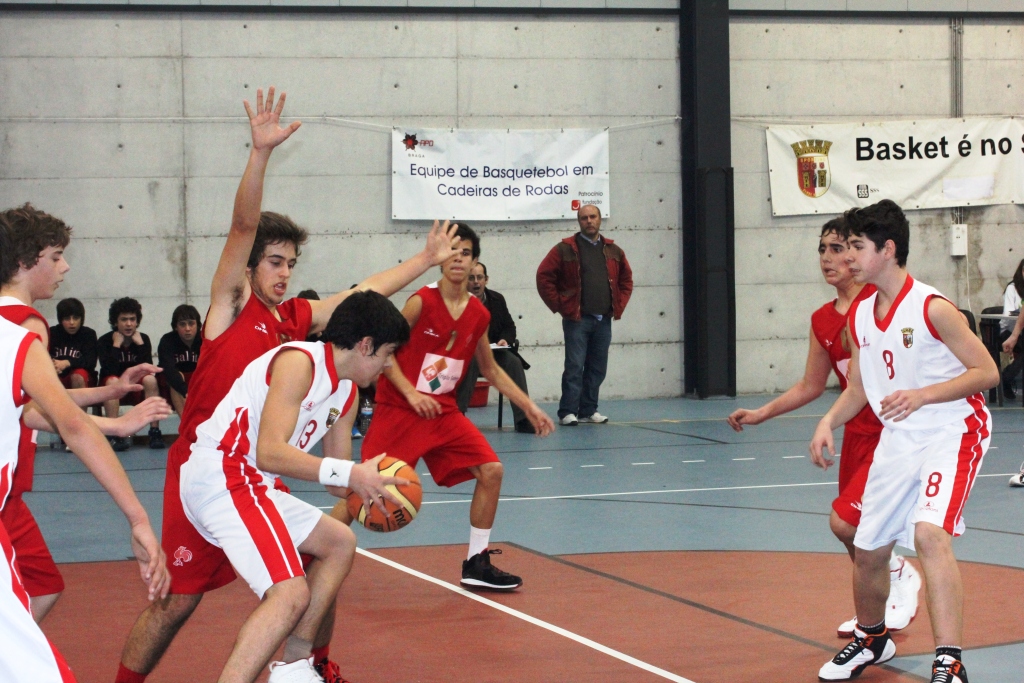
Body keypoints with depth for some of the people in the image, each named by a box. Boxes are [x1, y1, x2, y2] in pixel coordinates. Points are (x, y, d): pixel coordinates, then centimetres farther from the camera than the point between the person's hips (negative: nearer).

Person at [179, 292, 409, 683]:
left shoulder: (347, 393, 14)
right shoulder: (300, 362, -15)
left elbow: (338, 483, 18)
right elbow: (270, 453, -26)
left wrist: (369, 487, -4)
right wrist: (349, 474, -30)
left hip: (252, 484, 11)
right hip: (220, 476, -11)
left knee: (340, 543, 22)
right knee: (291, 593, -23)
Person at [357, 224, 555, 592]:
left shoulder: (479, 314, 4)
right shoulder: (421, 302, -13)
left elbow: (491, 370, 18)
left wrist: (528, 406, 13)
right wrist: (411, 392, -23)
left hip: (443, 411, 6)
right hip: (399, 410, -6)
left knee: (491, 470, -5)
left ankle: (476, 564, 6)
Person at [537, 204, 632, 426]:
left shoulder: (613, 251, 11)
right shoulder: (565, 249, -2)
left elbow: (626, 280, 20)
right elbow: (544, 277, -4)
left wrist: (619, 306, 9)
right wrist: (559, 305, -6)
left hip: (604, 320, 4)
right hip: (577, 319, -4)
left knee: (597, 368, 7)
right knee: (575, 367, -7)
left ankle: (588, 410, 15)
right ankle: (568, 412, -4)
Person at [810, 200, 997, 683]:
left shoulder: (932, 308, -16)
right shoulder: (859, 316, 5)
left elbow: (987, 372, -15)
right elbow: (858, 389, 16)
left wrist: (922, 395, -27)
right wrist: (828, 423, -4)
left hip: (952, 431, -7)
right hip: (897, 440, 7)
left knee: (929, 533, -29)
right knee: (868, 549, 11)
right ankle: (871, 639, 40)